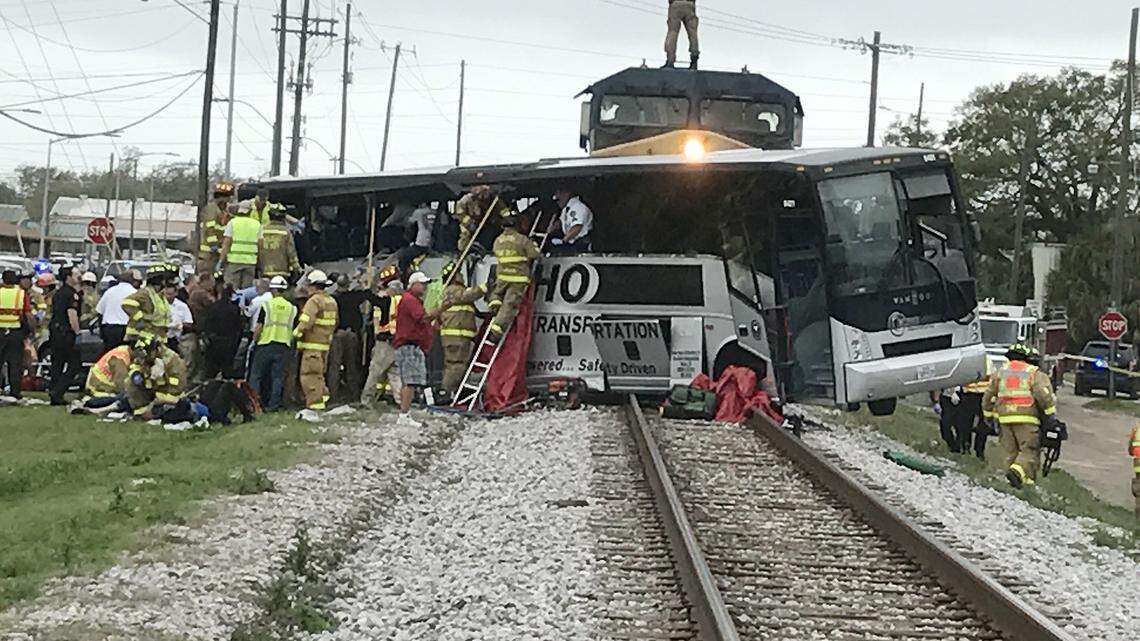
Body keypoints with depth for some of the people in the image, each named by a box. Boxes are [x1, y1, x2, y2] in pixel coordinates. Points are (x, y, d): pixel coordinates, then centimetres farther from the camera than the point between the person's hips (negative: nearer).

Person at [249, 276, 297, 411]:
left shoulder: (267, 305, -4)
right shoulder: (291, 308, 6)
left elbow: (259, 327, -6)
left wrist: (254, 341, 7)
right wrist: (291, 345, 17)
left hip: (266, 344, -3)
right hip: (284, 346, 3)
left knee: (256, 375, 6)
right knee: (278, 376, 6)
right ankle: (274, 404, 3)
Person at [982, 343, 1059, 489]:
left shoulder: (999, 373, 15)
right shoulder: (1033, 374, 3)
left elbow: (988, 397, 16)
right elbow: (1043, 395, -10)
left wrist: (989, 415, 25)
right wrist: (1051, 412, -2)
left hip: (1005, 418, 4)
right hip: (1026, 419, -4)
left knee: (1011, 451, 11)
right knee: (1029, 450, -4)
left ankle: (1027, 481, 7)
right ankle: (1017, 471, -27)